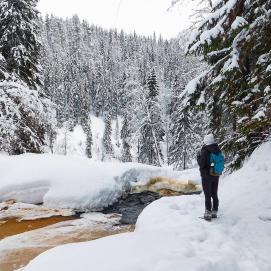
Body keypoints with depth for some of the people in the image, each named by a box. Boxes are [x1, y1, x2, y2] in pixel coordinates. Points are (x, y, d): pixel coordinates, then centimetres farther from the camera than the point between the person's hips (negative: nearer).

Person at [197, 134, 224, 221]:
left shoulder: (205, 151, -20)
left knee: (207, 196, 4)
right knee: (214, 195, 16)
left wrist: (198, 156, -3)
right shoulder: (218, 151, -1)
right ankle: (214, 212, 26)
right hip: (216, 176, 6)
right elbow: (221, 163, 7)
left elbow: (201, 164, -17)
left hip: (206, 176, -6)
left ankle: (208, 214, 9)